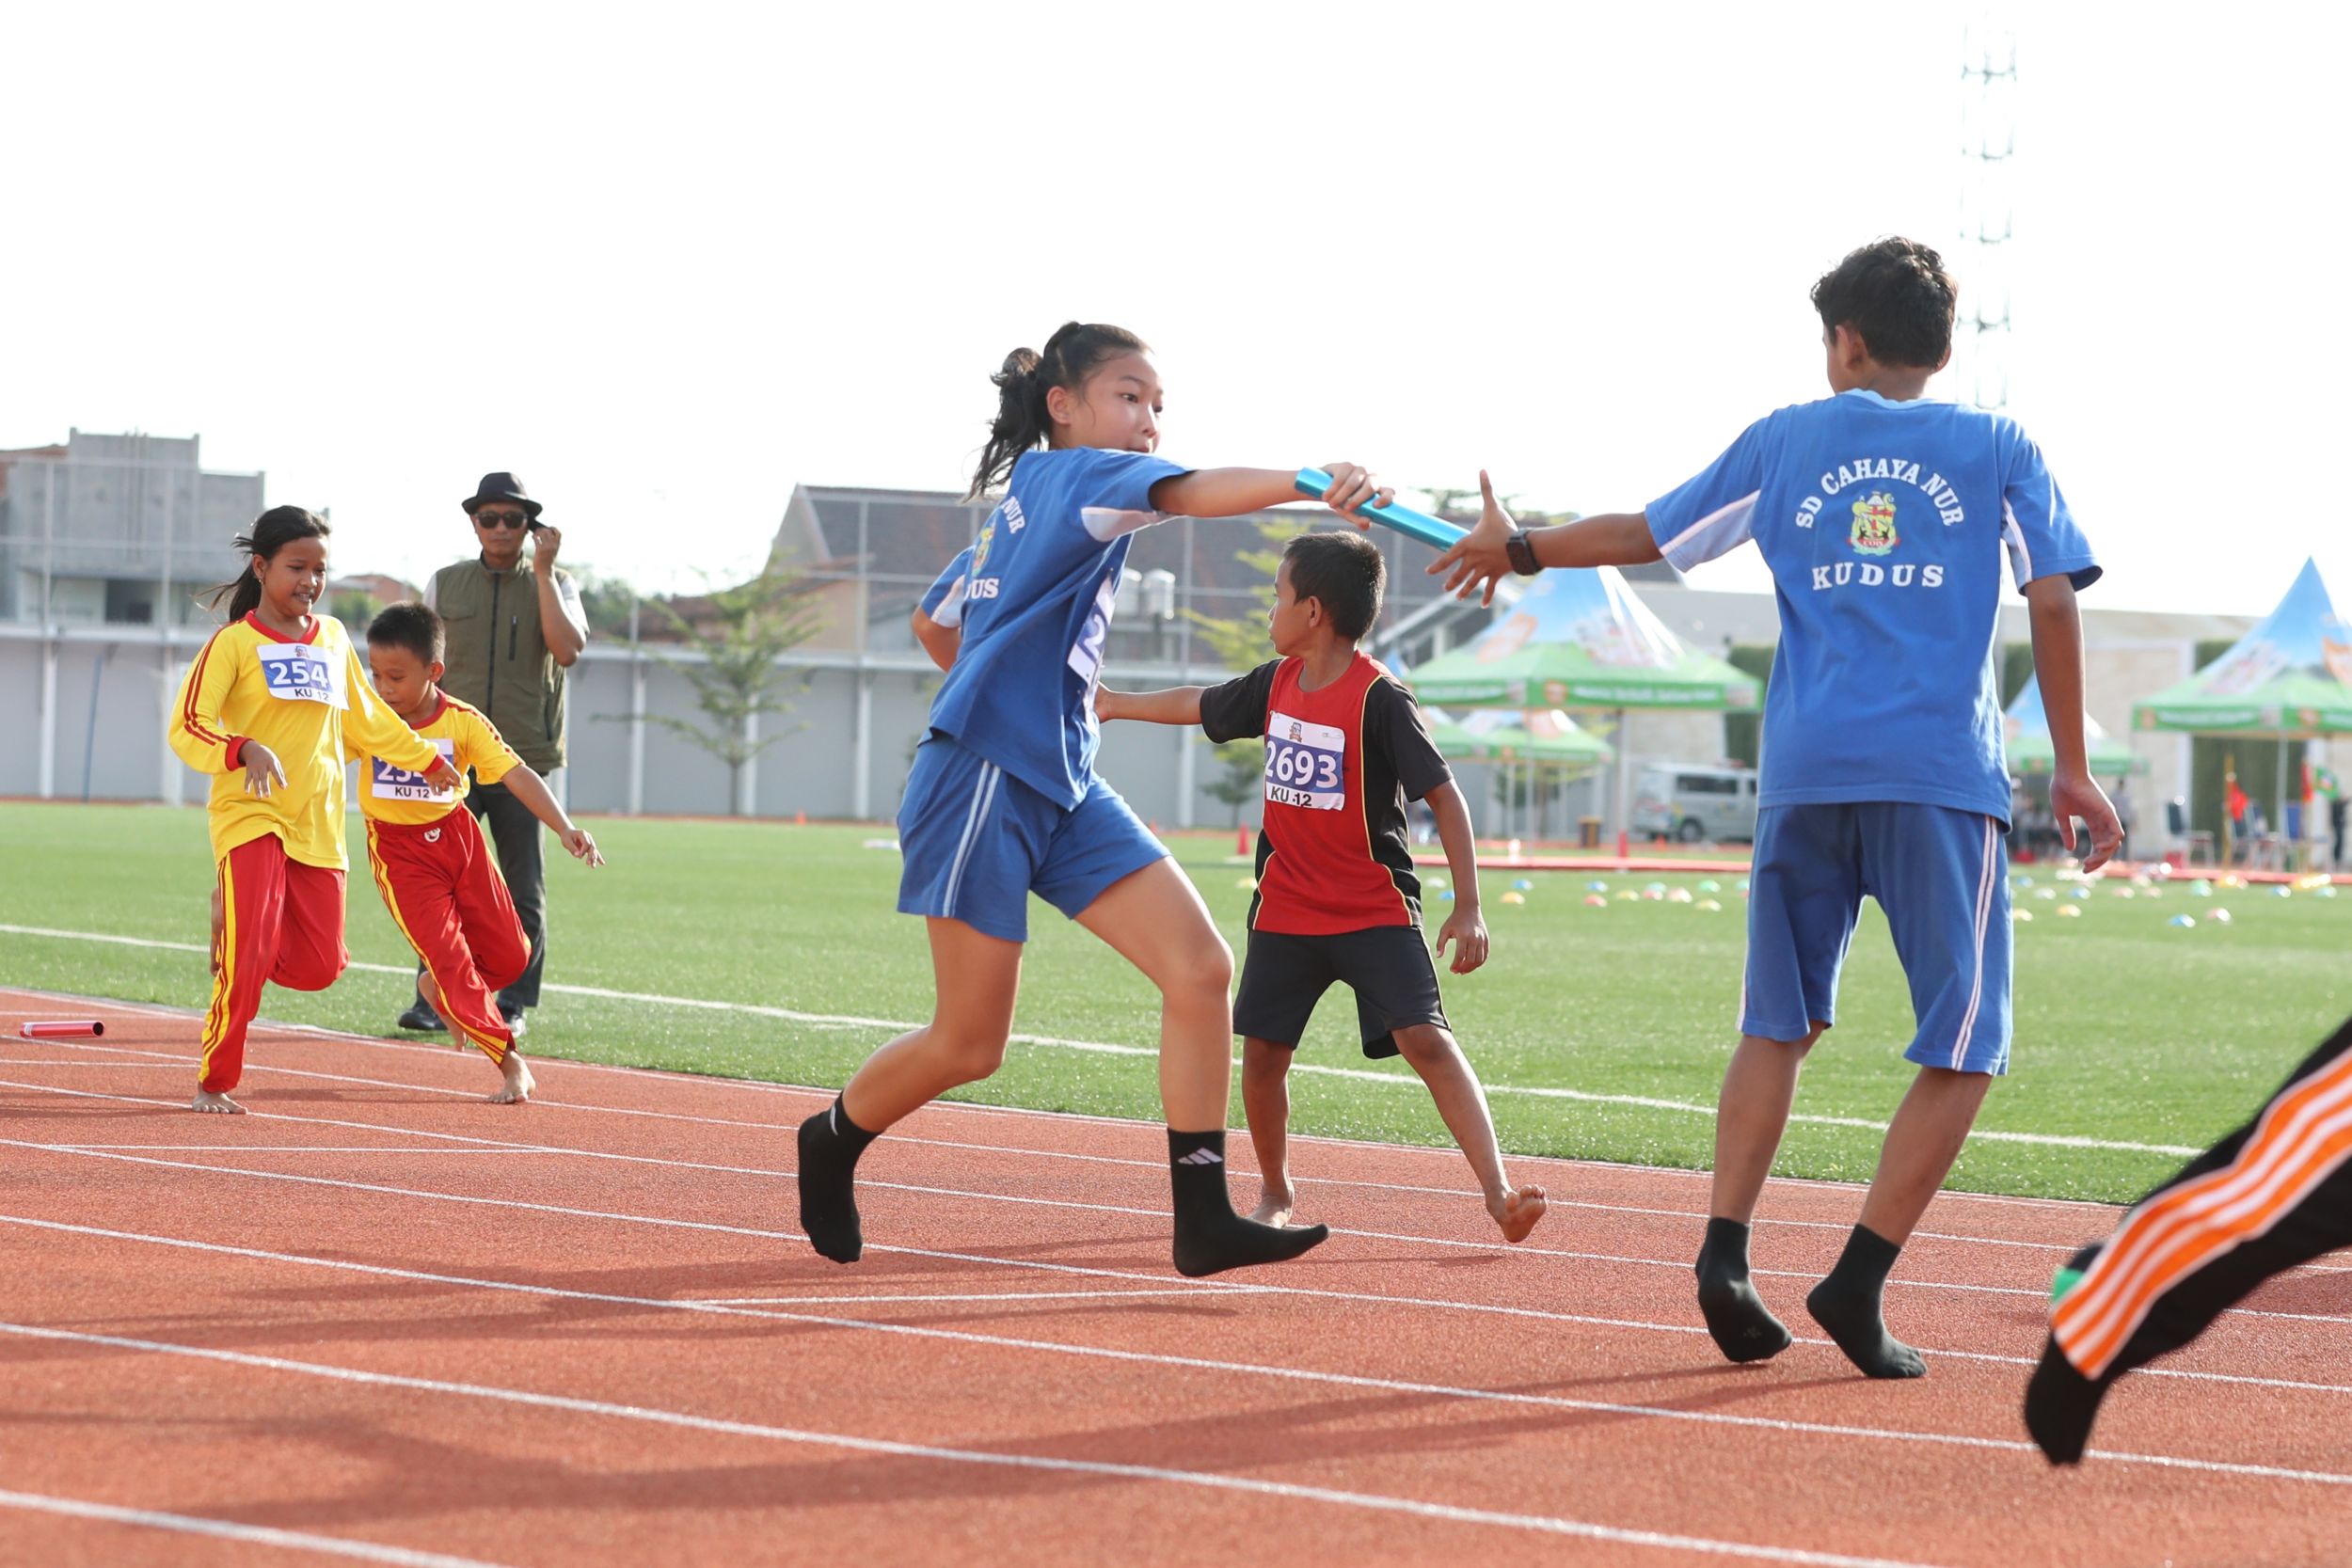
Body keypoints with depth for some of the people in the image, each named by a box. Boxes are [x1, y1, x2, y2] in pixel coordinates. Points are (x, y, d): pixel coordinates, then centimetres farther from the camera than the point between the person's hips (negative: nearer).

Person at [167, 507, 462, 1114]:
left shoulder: (334, 638, 13)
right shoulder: (233, 644, -4)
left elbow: (365, 715, 28)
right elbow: (186, 727, -13)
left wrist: (428, 759, 34)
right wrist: (245, 750, -30)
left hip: (318, 825, 5)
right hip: (250, 815, -5)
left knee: (318, 967, 0)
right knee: (250, 961, -16)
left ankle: (236, 922, 28)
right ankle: (213, 1083, -2)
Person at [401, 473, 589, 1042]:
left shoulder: (554, 585, 6)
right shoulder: (445, 584, 11)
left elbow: (567, 650, -13)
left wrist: (543, 572, -12)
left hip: (525, 759, -1)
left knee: (523, 888, 2)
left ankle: (512, 1003, 9)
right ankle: (435, 997, 2)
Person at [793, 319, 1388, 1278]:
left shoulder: (1032, 493, 20)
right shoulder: (1068, 473, -7)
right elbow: (1192, 492, -28)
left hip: (1062, 786, 9)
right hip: (983, 776, -9)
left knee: (1201, 969, -7)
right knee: (969, 1045, -1)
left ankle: (1203, 1218, -9)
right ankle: (831, 1143, 28)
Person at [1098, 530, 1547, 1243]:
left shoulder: (1379, 697, -15)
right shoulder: (1277, 682, 5)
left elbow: (1444, 795, -16)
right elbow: (1200, 705, 25)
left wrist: (1467, 907, -21)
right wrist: (1115, 703, 36)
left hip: (1375, 909, -6)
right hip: (1286, 908, 6)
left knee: (1425, 1037, -19)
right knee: (1261, 1050, 5)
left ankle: (1498, 1192, -24)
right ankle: (1276, 1192, 27)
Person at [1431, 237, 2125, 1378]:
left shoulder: (1786, 440, 14)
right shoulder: (1997, 449, 10)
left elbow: (1646, 534, 19)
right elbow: (2053, 603, 3)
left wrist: (1520, 549, 36)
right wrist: (2072, 769, 8)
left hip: (1804, 777, 3)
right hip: (1945, 781, -2)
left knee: (1777, 1024, 15)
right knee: (1962, 1047, 2)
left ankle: (1724, 1250, -2)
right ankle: (1857, 1283, -10)